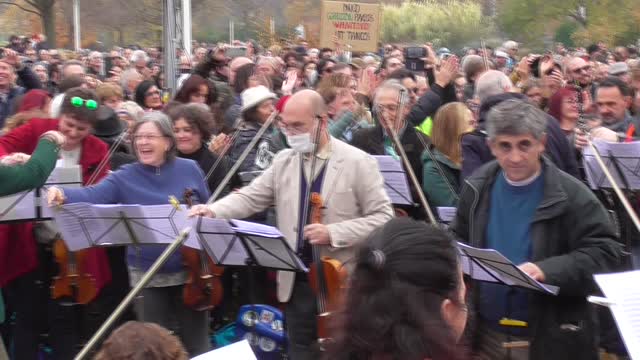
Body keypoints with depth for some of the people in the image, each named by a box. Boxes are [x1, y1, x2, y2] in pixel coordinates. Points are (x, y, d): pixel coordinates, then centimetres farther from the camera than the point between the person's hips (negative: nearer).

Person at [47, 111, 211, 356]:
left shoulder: (189, 170, -1)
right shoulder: (124, 177, -5)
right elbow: (92, 196, -20)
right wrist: (63, 194, -39)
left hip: (190, 270, 0)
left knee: (195, 342, 11)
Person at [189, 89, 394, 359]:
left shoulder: (358, 162, -6)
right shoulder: (284, 161, 8)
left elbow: (383, 218, -8)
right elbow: (251, 197, 4)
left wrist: (333, 233, -19)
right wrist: (212, 211, -14)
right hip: (297, 283, 4)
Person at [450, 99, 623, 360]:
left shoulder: (571, 195, -12)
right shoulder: (477, 189, 3)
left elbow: (606, 252, -16)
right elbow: (460, 240, 18)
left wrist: (547, 270, -29)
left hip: (549, 338, -4)